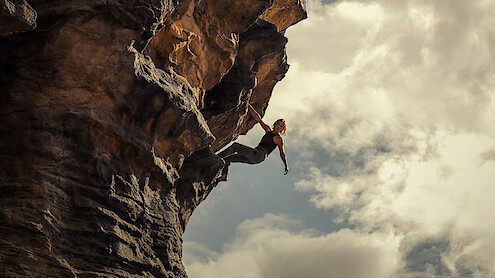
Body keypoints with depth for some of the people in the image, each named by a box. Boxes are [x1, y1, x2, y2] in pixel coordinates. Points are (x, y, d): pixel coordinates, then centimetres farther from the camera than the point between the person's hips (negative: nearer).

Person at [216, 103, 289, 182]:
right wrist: (248, 106, 18)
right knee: (227, 158, 4)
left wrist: (286, 166, -12)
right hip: (253, 157, 8)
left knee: (236, 146, -18)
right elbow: (258, 118, 20)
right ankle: (224, 176, -6)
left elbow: (282, 152, -2)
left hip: (259, 155, -8)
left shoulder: (278, 139, 4)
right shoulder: (268, 130, 22)